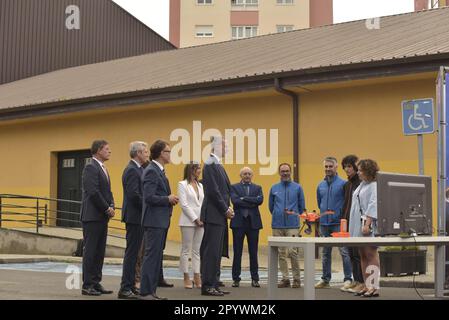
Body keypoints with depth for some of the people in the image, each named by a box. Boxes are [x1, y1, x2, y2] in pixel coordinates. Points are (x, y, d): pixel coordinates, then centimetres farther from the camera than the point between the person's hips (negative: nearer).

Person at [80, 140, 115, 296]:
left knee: (99, 252, 10)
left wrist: (111, 206, 3)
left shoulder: (102, 168, 18)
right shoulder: (90, 167, -11)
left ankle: (96, 283, 15)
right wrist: (107, 208, -13)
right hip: (92, 216, -9)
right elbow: (93, 192, -19)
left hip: (102, 216, 9)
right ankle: (87, 285, 1)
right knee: (90, 251, -4)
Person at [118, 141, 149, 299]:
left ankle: (131, 285, 21)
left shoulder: (137, 169, 15)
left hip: (136, 217, 10)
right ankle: (125, 289, -3)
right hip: (134, 217, -10)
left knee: (133, 252, 14)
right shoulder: (132, 170, -15)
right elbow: (134, 195, -22)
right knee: (131, 252, -7)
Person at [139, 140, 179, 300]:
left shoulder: (159, 171, 16)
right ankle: (145, 292, -2)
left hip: (161, 221, 10)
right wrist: (168, 199, -12)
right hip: (154, 221, -10)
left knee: (156, 257, 12)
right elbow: (149, 197, -22)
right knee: (151, 256, -7)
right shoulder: (151, 171, -15)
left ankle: (151, 291, 17)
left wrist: (170, 200, 5)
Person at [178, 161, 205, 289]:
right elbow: (184, 204, -9)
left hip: (200, 221, 6)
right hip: (188, 221, -6)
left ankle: (197, 277, 8)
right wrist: (195, 219, -13)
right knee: (186, 250, 0)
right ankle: (186, 278, 4)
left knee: (197, 250, 6)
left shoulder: (200, 185, 15)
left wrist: (203, 219, -2)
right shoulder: (182, 184, -3)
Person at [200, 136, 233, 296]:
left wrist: (227, 207, 8)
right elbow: (213, 191, -18)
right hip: (213, 215, -10)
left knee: (217, 251, 12)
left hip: (219, 215, 10)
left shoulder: (217, 164, 17)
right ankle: (207, 286, -2)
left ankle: (213, 284, 17)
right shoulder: (211, 164, -13)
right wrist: (225, 209, -13)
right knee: (212, 251, -7)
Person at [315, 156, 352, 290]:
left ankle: (348, 279, -2)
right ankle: (325, 279, 20)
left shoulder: (343, 184, -6)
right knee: (326, 253, 12)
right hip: (324, 223, 6)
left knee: (344, 251, -7)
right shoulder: (321, 185, 12)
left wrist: (342, 215, -9)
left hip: (338, 223, -6)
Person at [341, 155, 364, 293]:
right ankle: (356, 281, 16)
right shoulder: (347, 185, 18)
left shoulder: (362, 183, -9)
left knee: (358, 253, -7)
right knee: (351, 253, 10)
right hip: (348, 223, 9)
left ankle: (362, 282, -1)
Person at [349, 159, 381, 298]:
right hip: (359, 225, 9)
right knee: (363, 256, 10)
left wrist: (367, 224, -24)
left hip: (369, 225, -9)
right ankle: (367, 286, 15)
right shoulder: (361, 185, 17)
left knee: (371, 255, -7)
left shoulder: (374, 186, -11)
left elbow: (373, 206, -18)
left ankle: (374, 287, -6)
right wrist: (353, 225, 17)